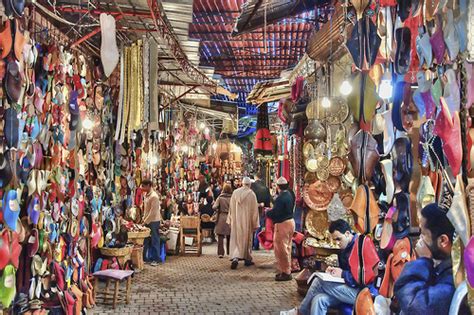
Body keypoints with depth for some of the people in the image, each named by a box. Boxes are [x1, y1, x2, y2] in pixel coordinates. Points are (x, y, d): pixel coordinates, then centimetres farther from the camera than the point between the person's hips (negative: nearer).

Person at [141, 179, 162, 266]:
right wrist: (144, 219, 10)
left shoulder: (154, 196, -19)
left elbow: (153, 212, -20)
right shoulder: (146, 194, 8)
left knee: (154, 240, 1)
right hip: (147, 221, 8)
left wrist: (146, 221, -17)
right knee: (147, 240, 11)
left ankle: (156, 259, 10)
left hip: (154, 221, -8)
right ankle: (148, 257, 20)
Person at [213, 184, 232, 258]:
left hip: (221, 218, -2)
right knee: (229, 236, 15)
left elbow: (214, 207, -14)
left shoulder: (220, 198, -6)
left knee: (220, 236, 3)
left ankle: (220, 253, -1)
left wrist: (217, 210, 5)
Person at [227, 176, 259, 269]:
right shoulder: (251, 194, -8)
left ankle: (235, 258, -15)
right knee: (247, 239, 13)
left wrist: (230, 221, 11)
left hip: (236, 221, 1)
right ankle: (247, 259, 22)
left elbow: (231, 208, 3)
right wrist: (255, 224, 2)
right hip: (247, 221, -1)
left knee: (236, 239, 4)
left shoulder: (235, 193, -2)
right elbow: (254, 210, -5)